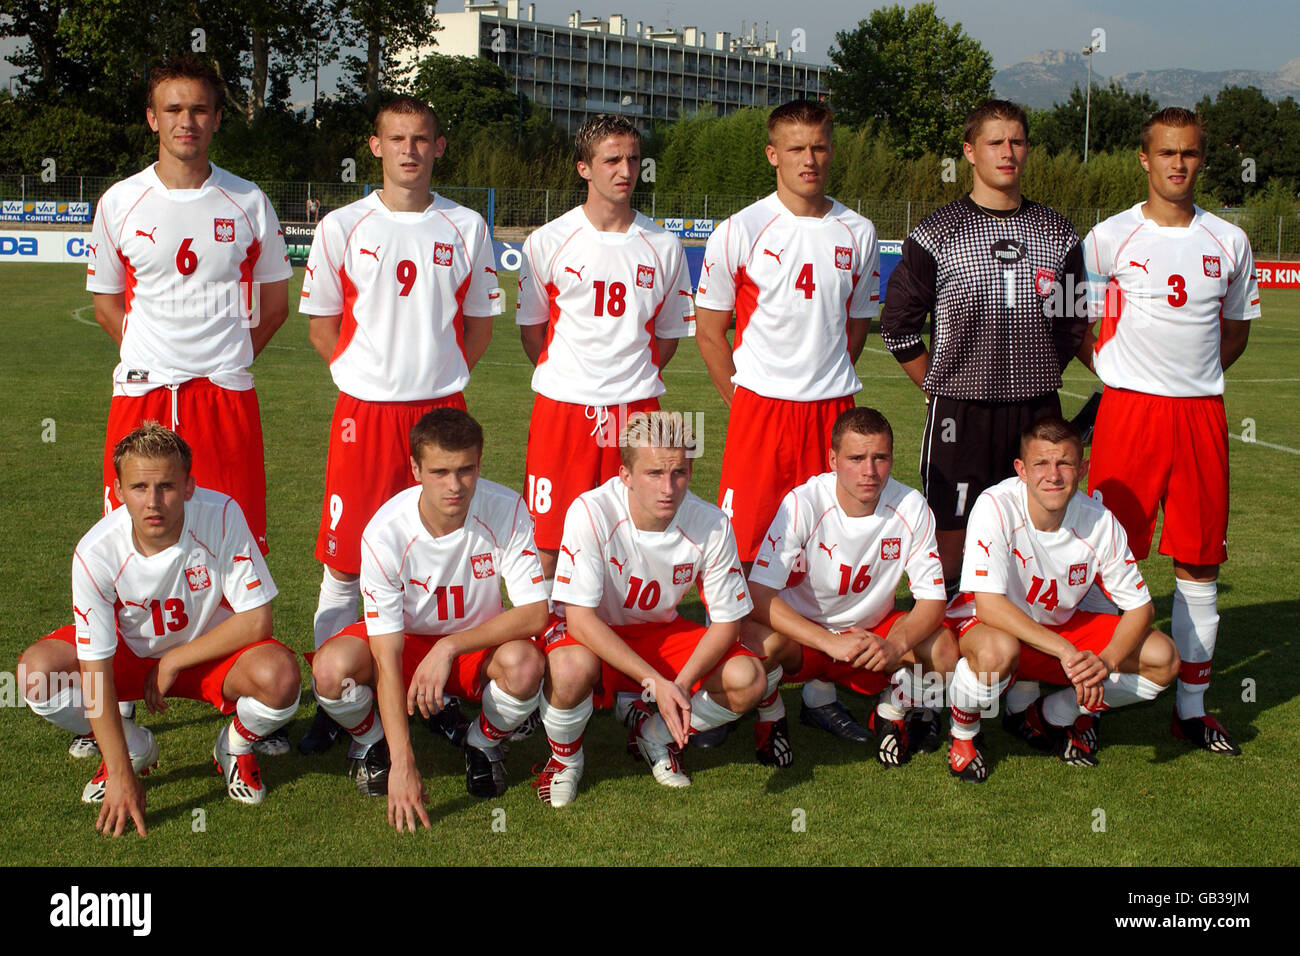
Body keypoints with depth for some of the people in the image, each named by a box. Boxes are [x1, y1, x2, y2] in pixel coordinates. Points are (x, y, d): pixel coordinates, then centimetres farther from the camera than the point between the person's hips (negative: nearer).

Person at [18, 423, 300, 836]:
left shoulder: (222, 516, -28)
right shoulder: (96, 552, -26)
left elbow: (256, 619, -21)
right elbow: (96, 672, -24)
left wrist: (173, 662, -21)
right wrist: (121, 775, -28)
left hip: (213, 649, -1)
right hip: (130, 650, 2)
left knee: (280, 676, -33)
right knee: (36, 672, -24)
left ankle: (235, 746, 4)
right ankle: (134, 748, 5)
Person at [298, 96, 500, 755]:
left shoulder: (465, 228, 6)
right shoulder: (342, 227, 3)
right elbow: (322, 327, 8)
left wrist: (438, 378, 5)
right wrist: (378, 377, 3)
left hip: (441, 409, 1)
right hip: (364, 411, -1)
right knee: (344, 561, 0)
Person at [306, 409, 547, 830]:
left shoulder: (506, 511, -24)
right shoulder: (385, 531, -26)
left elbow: (534, 614, -22)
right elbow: (387, 657, -27)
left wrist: (449, 647, -32)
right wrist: (402, 764, -33)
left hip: (479, 641, 1)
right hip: (404, 638, 0)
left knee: (524, 664, -34)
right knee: (331, 667, -31)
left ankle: (484, 743, 2)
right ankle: (371, 740, 5)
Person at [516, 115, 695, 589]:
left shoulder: (664, 246, 5)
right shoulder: (548, 242, 1)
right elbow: (531, 329, 10)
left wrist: (634, 381, 9)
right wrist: (568, 376, 7)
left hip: (636, 409, 1)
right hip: (562, 405, -1)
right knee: (550, 539, -1)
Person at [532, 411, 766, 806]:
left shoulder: (711, 525, -18)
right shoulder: (590, 512, -28)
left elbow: (727, 621, -8)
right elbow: (580, 618, -27)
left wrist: (682, 684, -26)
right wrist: (655, 682, -33)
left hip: (662, 633, 3)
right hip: (594, 636, -3)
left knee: (748, 680, -20)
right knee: (572, 668, -38)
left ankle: (655, 733, 9)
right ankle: (565, 758, -3)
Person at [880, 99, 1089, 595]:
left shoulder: (1057, 233, 9)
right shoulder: (937, 234, -1)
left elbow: (1074, 323, 19)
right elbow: (898, 327, 2)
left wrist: (1037, 378, 11)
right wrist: (940, 387, 1)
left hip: (1037, 410, 3)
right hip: (959, 412, -3)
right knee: (950, 540, -1)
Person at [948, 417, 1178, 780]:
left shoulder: (1099, 522, -15)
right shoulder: (995, 507, -26)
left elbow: (1140, 606, -7)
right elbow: (988, 604, -32)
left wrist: (1107, 661, -26)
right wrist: (1065, 652, -38)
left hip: (1062, 625, 5)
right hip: (997, 627, -5)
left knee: (1164, 661, -13)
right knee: (997, 652, -41)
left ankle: (1049, 715, 7)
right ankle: (963, 733, -6)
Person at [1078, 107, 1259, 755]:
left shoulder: (1229, 242, 9)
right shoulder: (1111, 238, 0)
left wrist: (1193, 376, 10)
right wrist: (1120, 374, 3)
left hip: (1201, 413, 3)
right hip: (1129, 410, -3)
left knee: (1199, 561, 5)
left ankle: (1192, 706, 15)